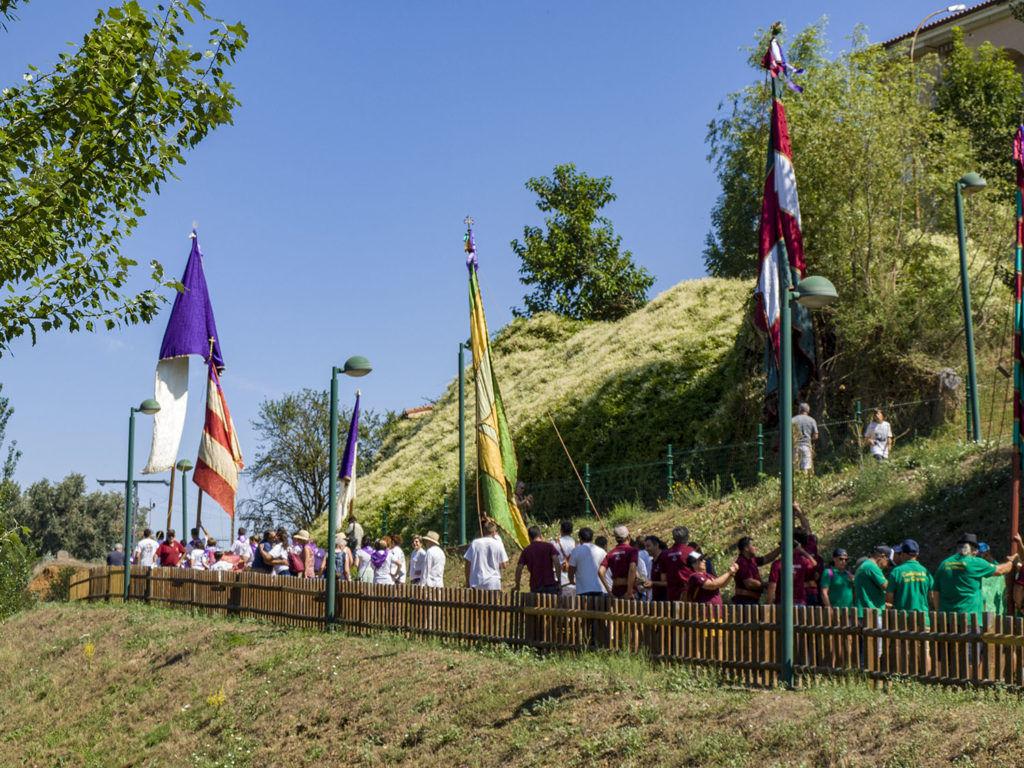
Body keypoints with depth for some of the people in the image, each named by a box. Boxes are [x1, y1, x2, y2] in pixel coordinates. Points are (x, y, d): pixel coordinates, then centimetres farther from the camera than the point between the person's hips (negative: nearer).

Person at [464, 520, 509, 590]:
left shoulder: (475, 543, 1)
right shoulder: (498, 544, -4)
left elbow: (468, 564, 3)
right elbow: (503, 565, -3)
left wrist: (467, 582, 12)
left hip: (476, 582, 2)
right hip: (493, 582, -2)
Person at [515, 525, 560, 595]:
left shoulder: (526, 550, 6)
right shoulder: (549, 546, 1)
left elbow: (519, 568, 3)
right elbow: (557, 564, -9)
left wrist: (517, 585, 14)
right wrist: (559, 582, -6)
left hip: (535, 586, 2)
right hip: (550, 584, -2)